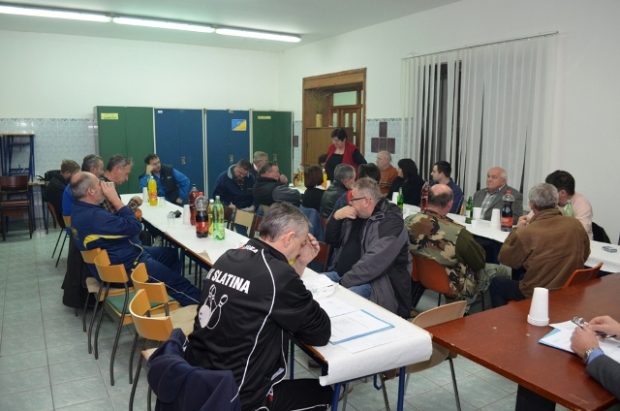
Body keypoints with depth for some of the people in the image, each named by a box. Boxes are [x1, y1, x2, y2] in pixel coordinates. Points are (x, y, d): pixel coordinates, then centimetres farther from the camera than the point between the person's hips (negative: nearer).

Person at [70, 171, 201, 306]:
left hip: (124, 253, 11)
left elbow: (118, 224, 11)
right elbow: (134, 227, -26)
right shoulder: (94, 217, -32)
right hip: (125, 266, -11)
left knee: (171, 254, 20)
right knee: (178, 283, -4)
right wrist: (115, 198, -21)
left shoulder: (81, 210, 2)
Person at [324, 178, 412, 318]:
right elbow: (332, 240, 14)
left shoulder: (390, 221, -17)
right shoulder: (356, 214, 10)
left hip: (376, 284, -8)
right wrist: (336, 216, -4)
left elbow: (374, 261, -28)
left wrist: (344, 282, -25)